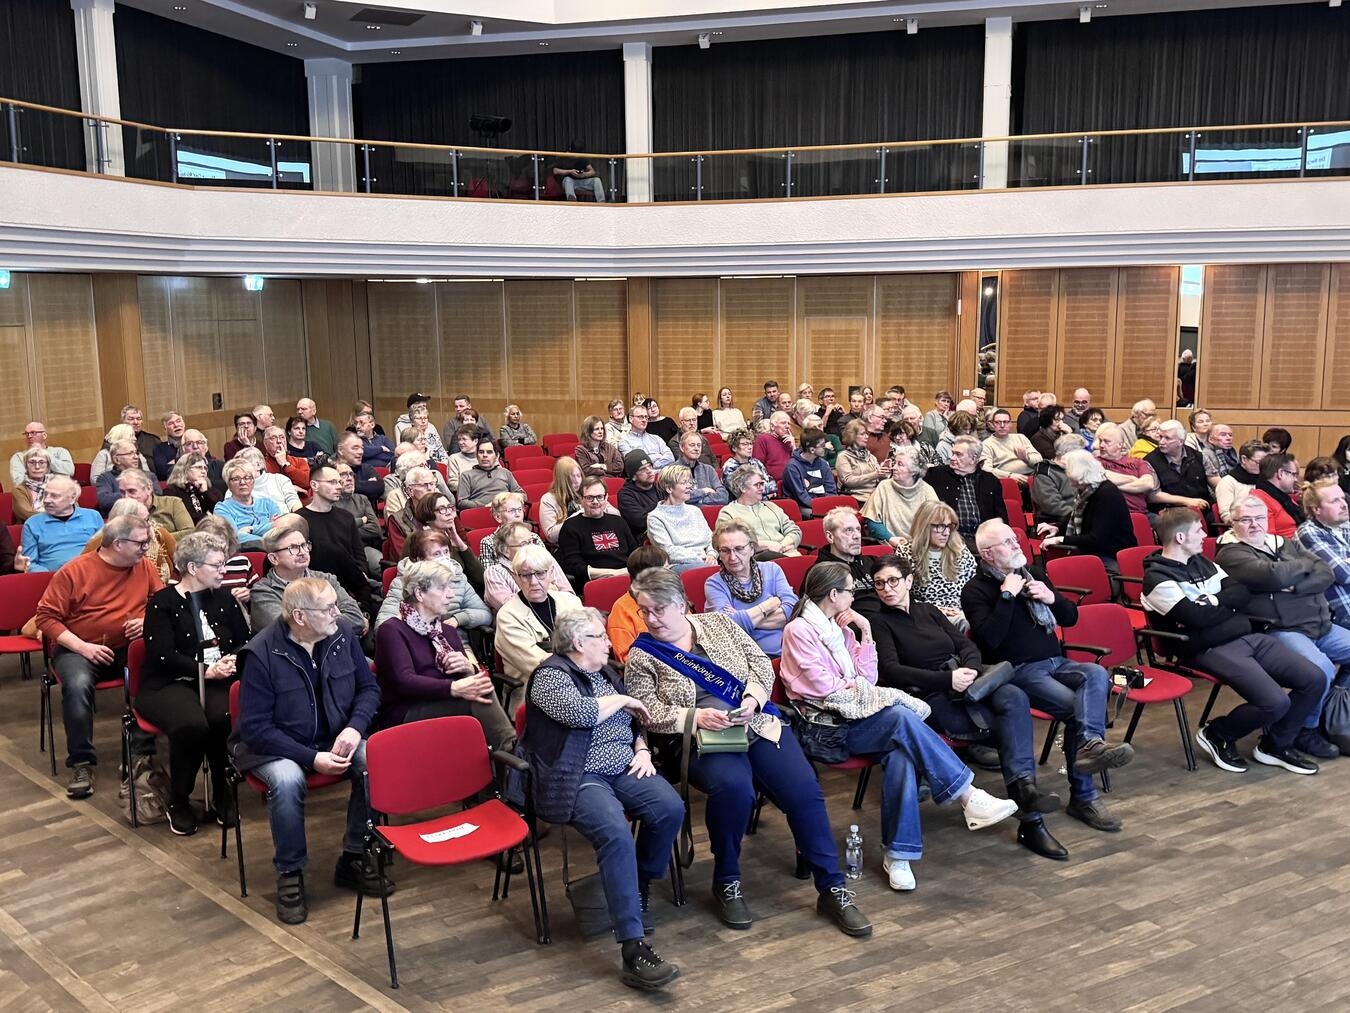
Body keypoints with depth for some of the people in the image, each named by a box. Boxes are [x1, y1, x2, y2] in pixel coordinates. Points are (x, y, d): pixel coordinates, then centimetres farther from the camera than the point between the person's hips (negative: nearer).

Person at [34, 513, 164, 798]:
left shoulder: (144, 567, 5)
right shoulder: (74, 571, -5)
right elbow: (46, 617, -5)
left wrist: (149, 621, -9)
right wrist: (82, 647, -15)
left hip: (129, 647, 3)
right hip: (78, 649, -2)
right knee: (77, 684, -34)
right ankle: (82, 763, -19)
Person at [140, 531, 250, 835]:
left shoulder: (224, 599, 16)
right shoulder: (162, 603, 1)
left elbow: (245, 641, 16)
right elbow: (162, 655, -10)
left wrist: (233, 660, -7)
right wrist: (206, 670, -17)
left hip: (217, 680, 3)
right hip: (169, 684, -3)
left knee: (226, 718, -32)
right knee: (192, 725, -35)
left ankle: (223, 794, -9)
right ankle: (178, 802, -9)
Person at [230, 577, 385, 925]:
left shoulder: (343, 634, -6)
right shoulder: (261, 654, -20)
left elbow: (369, 687, 6)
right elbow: (256, 727, -18)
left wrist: (355, 728, -15)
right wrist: (312, 758, -25)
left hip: (334, 739, 4)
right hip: (273, 746, -4)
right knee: (287, 780, -36)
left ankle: (353, 859, -5)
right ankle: (290, 873, -12)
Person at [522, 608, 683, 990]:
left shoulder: (606, 672, 19)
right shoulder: (550, 675, -6)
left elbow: (634, 722, 25)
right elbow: (580, 713, -23)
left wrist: (642, 750, 5)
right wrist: (622, 700, -7)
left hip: (624, 769, 7)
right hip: (578, 778, -7)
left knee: (671, 808, -21)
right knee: (616, 834, -33)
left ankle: (640, 887, 6)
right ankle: (633, 948, -34)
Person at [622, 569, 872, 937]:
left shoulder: (718, 623, 11)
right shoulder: (641, 657, 5)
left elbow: (761, 664, 9)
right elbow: (649, 712, -5)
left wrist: (753, 698, -10)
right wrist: (696, 717, -19)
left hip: (758, 724, 3)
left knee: (804, 789, -19)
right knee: (733, 786, -35)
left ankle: (832, 888, -7)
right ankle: (727, 883, -11)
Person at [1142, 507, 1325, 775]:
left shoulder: (1202, 562, 16)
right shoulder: (1157, 578, -10)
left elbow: (1243, 594, 9)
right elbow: (1197, 617, -20)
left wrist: (1213, 601, -9)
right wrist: (1228, 602, -3)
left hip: (1247, 637, 8)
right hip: (1211, 650, -8)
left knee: (1315, 679, -3)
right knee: (1275, 702, -25)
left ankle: (1275, 744, 14)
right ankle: (1217, 734, 2)